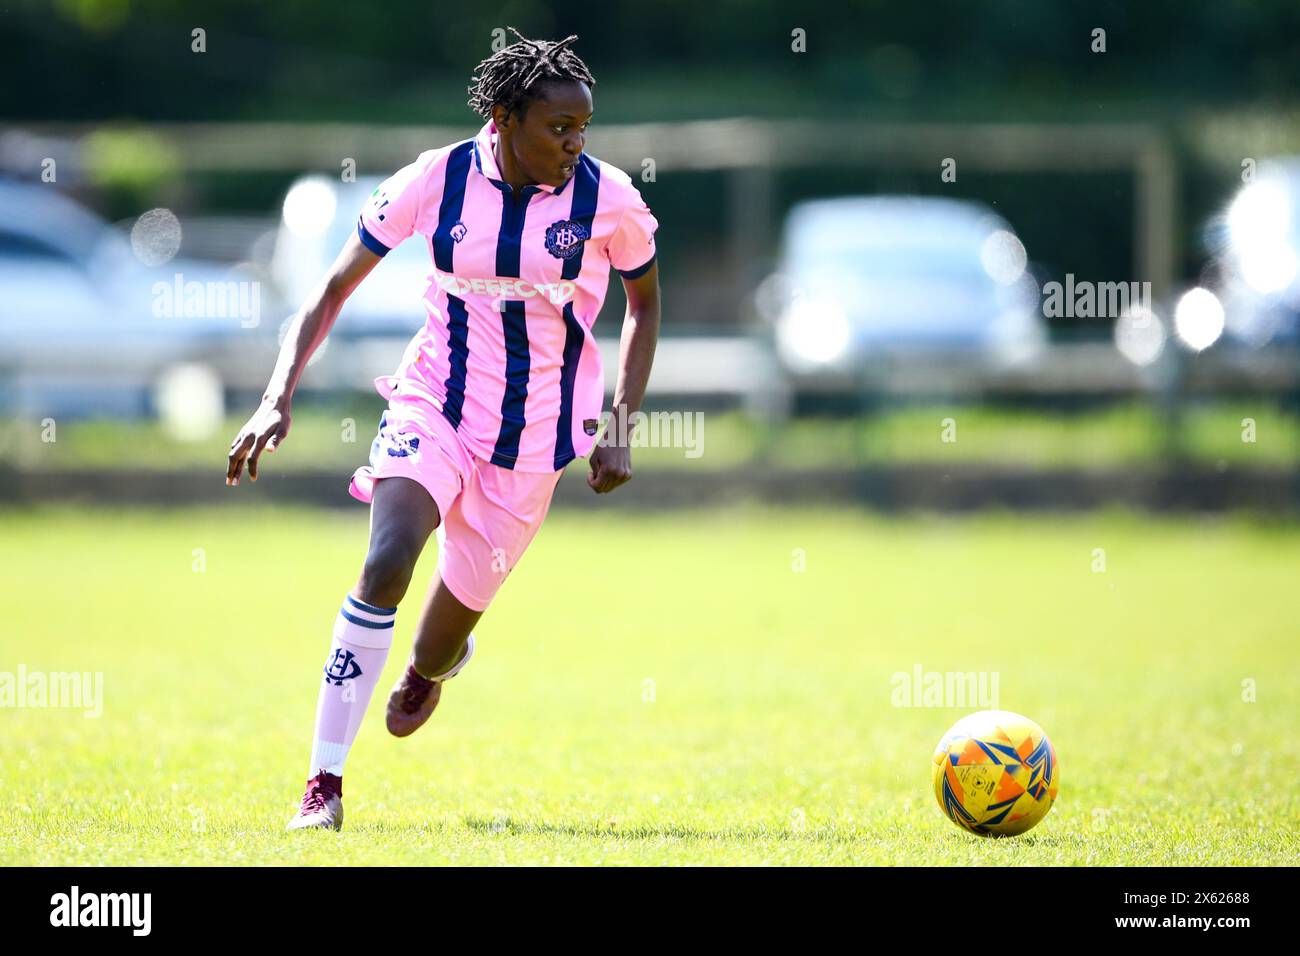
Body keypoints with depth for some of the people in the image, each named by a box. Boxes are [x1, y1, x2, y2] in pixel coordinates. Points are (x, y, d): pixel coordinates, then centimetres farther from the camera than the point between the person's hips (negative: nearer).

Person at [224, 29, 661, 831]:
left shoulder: (608, 199, -9)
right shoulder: (438, 180, -10)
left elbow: (644, 304, 9)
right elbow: (335, 288, -2)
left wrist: (620, 427, 1)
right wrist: (279, 397, -12)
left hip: (534, 435, 1)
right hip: (434, 404, -1)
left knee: (460, 606, 8)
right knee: (386, 561, -27)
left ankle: (430, 669, 51)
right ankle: (325, 783, -22)